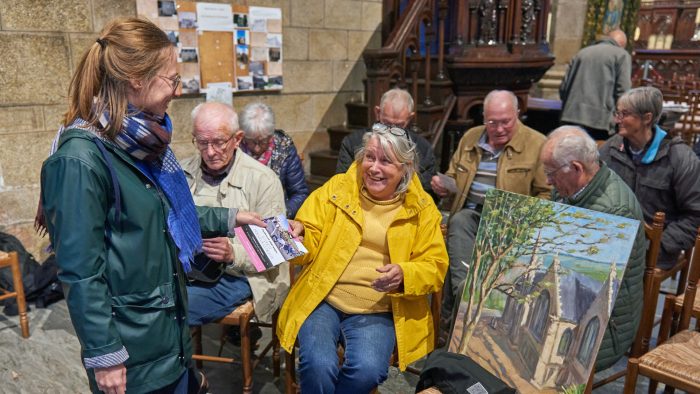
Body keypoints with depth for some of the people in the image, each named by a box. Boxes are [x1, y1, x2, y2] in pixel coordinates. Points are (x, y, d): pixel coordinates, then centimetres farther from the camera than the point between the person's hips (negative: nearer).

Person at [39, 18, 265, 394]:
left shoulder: (142, 141, 3)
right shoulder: (82, 158, -22)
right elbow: (80, 273, -21)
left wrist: (228, 218, 18)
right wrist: (104, 356, -17)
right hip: (129, 343, -8)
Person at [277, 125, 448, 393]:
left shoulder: (421, 208, 5)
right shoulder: (336, 188, 6)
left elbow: (435, 267, 3)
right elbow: (309, 245, 5)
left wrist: (403, 275, -18)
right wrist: (296, 234, -18)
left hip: (377, 312, 0)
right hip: (322, 302, 0)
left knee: (367, 371, -27)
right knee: (318, 367, -26)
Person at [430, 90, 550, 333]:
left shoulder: (536, 144, 5)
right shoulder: (470, 138, 19)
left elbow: (547, 194, 2)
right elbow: (453, 179, 28)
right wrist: (444, 186, 3)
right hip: (469, 214, 4)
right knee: (459, 221, -33)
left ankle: (453, 318, -28)